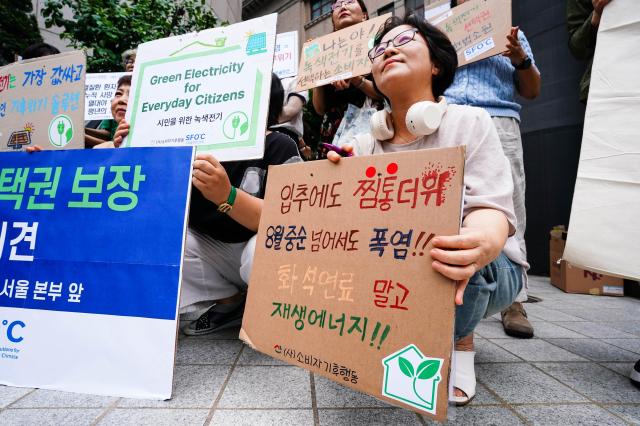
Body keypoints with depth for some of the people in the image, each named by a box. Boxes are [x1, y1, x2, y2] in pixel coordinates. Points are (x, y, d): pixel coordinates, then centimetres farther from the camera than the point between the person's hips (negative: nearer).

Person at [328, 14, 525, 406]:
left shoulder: (469, 123, -9)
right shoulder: (362, 146, 0)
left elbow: (491, 208, -21)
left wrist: (482, 245, -46)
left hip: (487, 271, -3)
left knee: (447, 255, -36)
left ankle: (459, 343, 0)